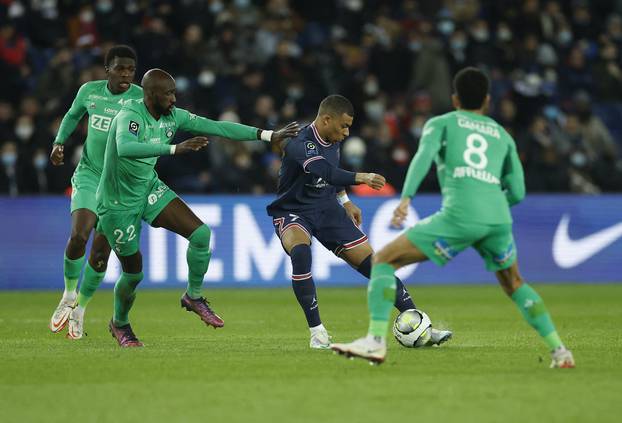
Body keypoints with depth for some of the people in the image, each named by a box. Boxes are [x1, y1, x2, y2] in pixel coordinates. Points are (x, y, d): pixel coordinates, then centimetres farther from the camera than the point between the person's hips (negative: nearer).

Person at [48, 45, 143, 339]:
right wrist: (59, 142, 6)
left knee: (101, 251, -3)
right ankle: (69, 295, 6)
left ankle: (80, 307, 18)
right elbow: (72, 116, 19)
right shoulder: (90, 91, -1)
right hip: (89, 174, 1)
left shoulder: (141, 99, -9)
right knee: (79, 235, -19)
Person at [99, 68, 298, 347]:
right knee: (133, 273, 3)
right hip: (118, 203, -6)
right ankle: (119, 324, 34)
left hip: (149, 188, 6)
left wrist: (269, 136, -8)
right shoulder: (129, 115, -30)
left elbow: (217, 127, -5)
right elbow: (125, 148, -51)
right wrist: (175, 149, -58)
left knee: (200, 233, -13)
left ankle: (193, 297, 10)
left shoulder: (173, 117, -8)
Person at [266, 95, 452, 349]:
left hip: (327, 209, 7)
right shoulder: (300, 144, -27)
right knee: (300, 253, -39)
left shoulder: (332, 140, 0)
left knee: (373, 263, -2)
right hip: (293, 212, -7)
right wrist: (361, 178, -55)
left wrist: (345, 201, 17)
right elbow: (324, 172, -45)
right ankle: (317, 332, -24)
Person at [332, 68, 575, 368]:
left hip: (459, 216, -4)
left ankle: (376, 340, -12)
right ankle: (558, 350, 21)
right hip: (498, 219, 4)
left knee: (384, 259, 5)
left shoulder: (441, 123, 18)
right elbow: (517, 193, 23)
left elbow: (424, 155, -4)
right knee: (513, 284, 30)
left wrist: (406, 197, -16)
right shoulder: (502, 135, 27)